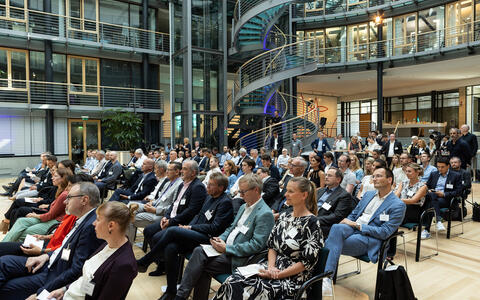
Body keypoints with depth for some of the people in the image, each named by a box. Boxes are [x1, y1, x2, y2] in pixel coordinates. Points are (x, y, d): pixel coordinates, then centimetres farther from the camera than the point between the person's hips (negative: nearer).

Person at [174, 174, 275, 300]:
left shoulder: (265, 214, -15)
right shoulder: (244, 207, 15)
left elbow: (256, 245, -20)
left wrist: (227, 248, -18)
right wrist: (220, 239, 2)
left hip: (237, 258, -8)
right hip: (225, 248, 8)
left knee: (201, 266, -20)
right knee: (199, 251, -16)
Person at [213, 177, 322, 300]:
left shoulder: (312, 223, -11)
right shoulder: (284, 217, 10)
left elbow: (307, 262, -14)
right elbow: (272, 245, 11)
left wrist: (277, 275, -16)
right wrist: (271, 267, -8)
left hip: (294, 278, -6)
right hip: (275, 268, 6)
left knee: (250, 290, -26)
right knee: (233, 281, -17)